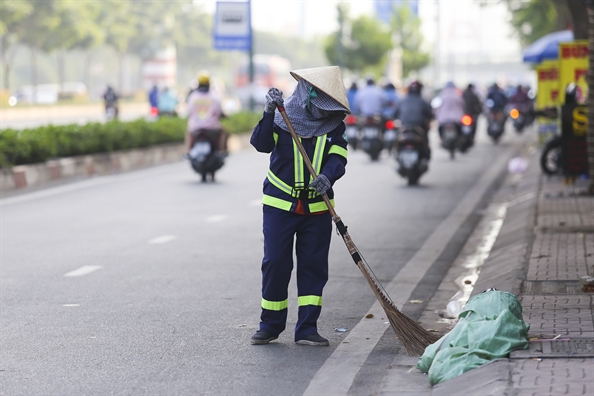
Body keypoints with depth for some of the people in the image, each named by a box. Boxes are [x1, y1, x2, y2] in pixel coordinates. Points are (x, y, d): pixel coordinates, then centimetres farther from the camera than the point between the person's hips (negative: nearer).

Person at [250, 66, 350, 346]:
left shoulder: (334, 125, 4)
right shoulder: (282, 117, -3)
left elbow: (338, 156, -8)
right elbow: (262, 143, -19)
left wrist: (327, 176, -29)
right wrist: (269, 114, -34)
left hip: (317, 208, 2)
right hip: (280, 205, -2)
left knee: (314, 265, 2)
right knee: (275, 264, 0)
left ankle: (307, 329, 7)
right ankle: (271, 325, 14)